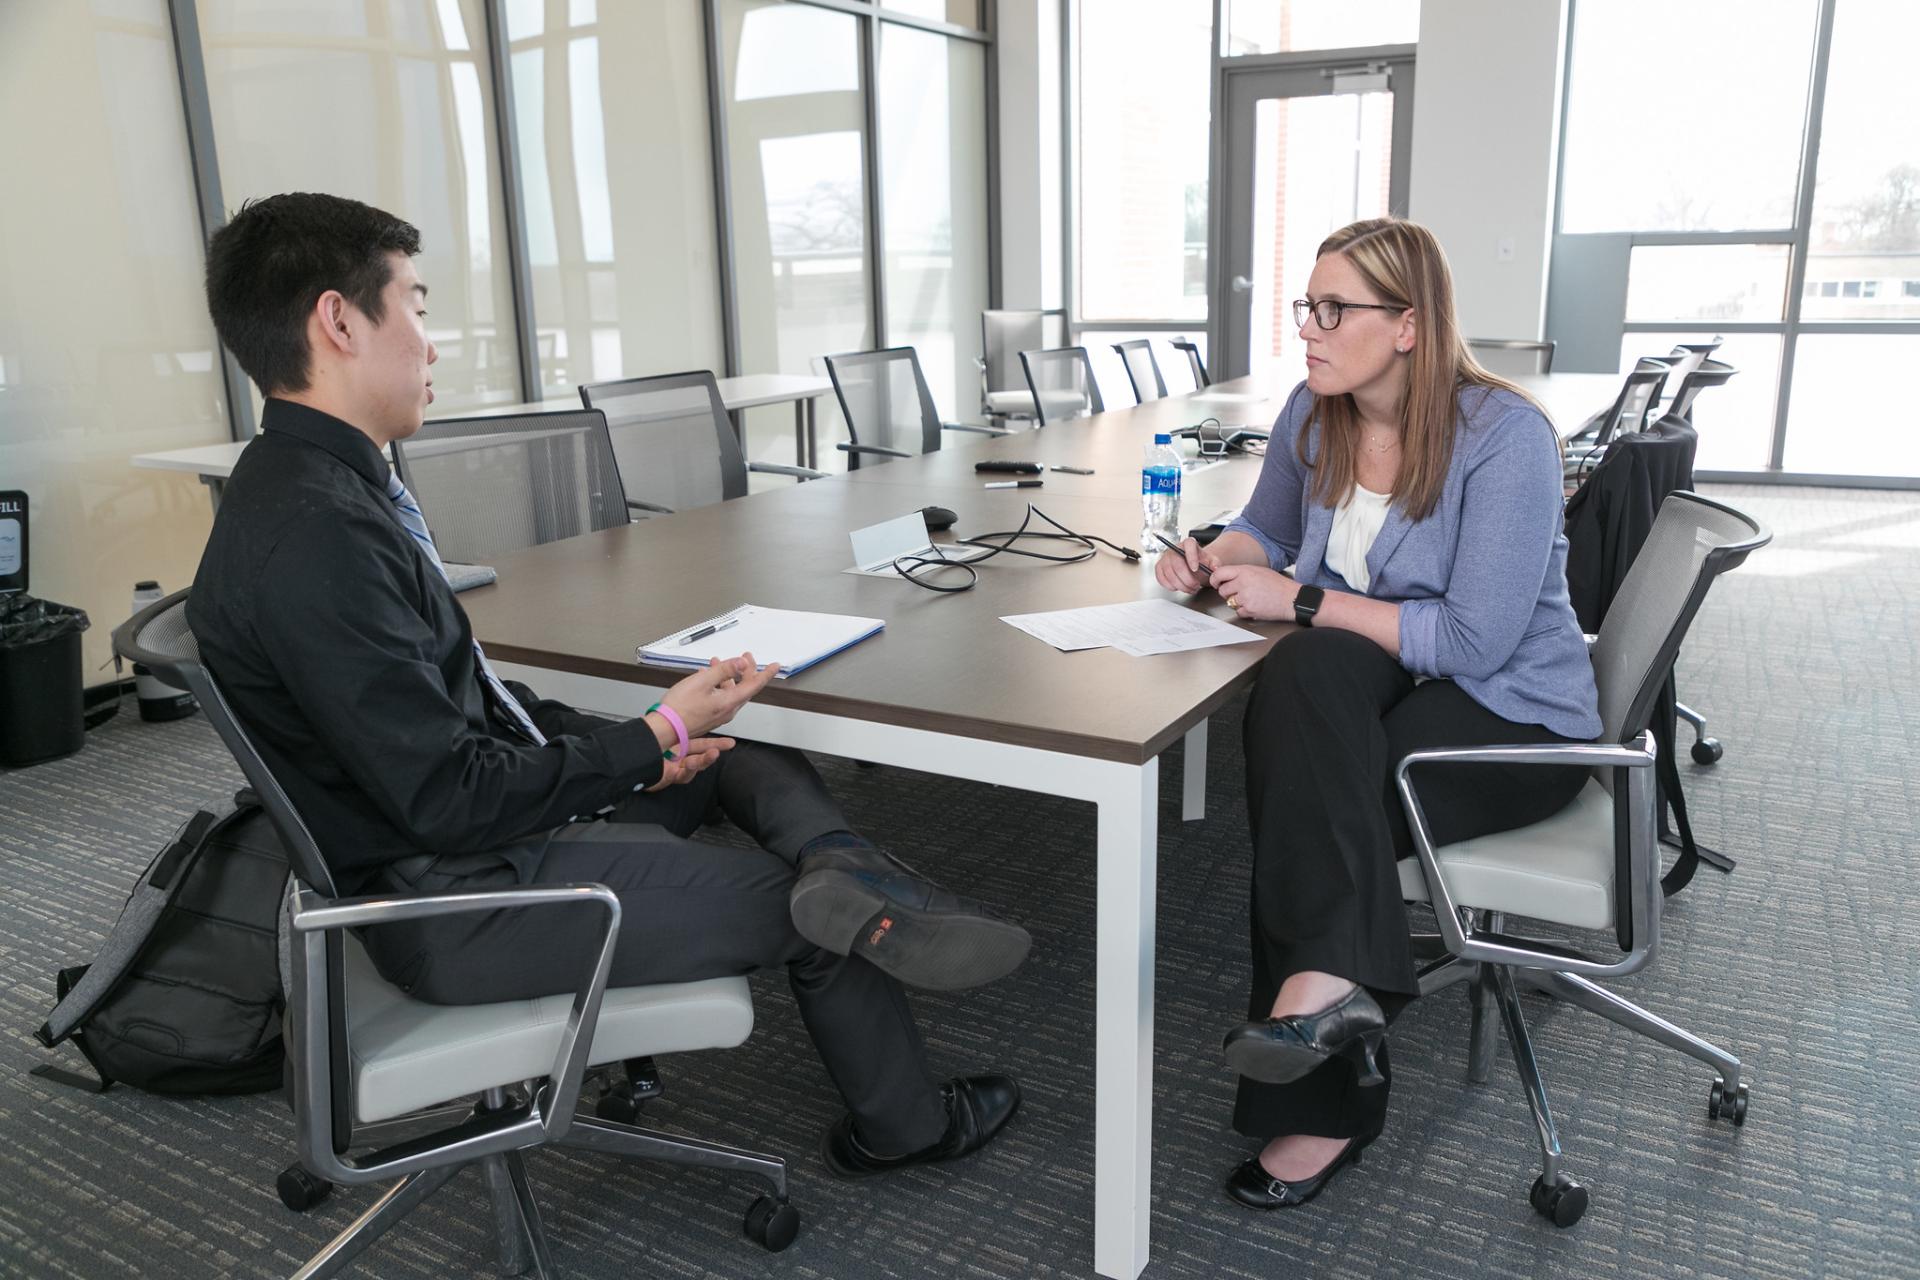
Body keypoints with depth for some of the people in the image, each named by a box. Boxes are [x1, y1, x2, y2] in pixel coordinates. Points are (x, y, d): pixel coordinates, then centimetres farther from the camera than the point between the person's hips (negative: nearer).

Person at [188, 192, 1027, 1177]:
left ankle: (846, 875, -13)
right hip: (455, 902, -10)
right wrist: (655, 740, -16)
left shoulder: (333, 482, 6)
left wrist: (617, 747, 2)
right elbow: (445, 796, -26)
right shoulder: (312, 537, -27)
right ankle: (899, 1126, 23)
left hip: (480, 814, 10)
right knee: (815, 913, 0)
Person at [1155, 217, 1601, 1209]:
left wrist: (1301, 600, -24)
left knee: (1310, 795, -28)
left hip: (1513, 718, -5)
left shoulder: (1504, 438, -19)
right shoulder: (1315, 415, 0)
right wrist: (1212, 560, -5)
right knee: (1306, 671, -29)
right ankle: (1333, 993, -28)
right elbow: (1269, 531, 18)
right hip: (1375, 687, 6)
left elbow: (1473, 642, -24)